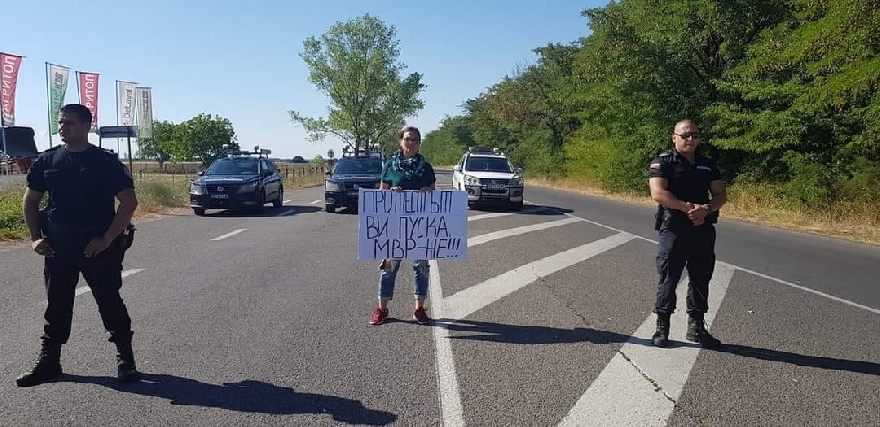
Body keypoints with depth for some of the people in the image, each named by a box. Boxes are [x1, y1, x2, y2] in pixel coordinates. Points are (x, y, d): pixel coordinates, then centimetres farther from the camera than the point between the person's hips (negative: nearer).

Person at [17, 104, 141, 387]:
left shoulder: (106, 161, -4)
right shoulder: (47, 160, 8)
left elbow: (129, 202, -8)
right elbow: (30, 201, 16)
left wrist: (107, 239, -14)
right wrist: (35, 237, 4)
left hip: (98, 245, -4)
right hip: (57, 246, 4)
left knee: (110, 301, 2)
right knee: (57, 304, 11)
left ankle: (125, 359, 13)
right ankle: (49, 361, 22)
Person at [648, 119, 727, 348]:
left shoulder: (708, 164, 14)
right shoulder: (663, 163, -2)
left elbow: (721, 195, 8)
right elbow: (658, 194, -15)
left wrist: (705, 209, -13)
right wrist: (690, 207, -19)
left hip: (704, 231, 5)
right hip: (673, 230, -5)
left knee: (701, 280, 10)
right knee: (668, 280, -1)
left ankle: (696, 327, 21)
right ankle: (662, 327, 7)